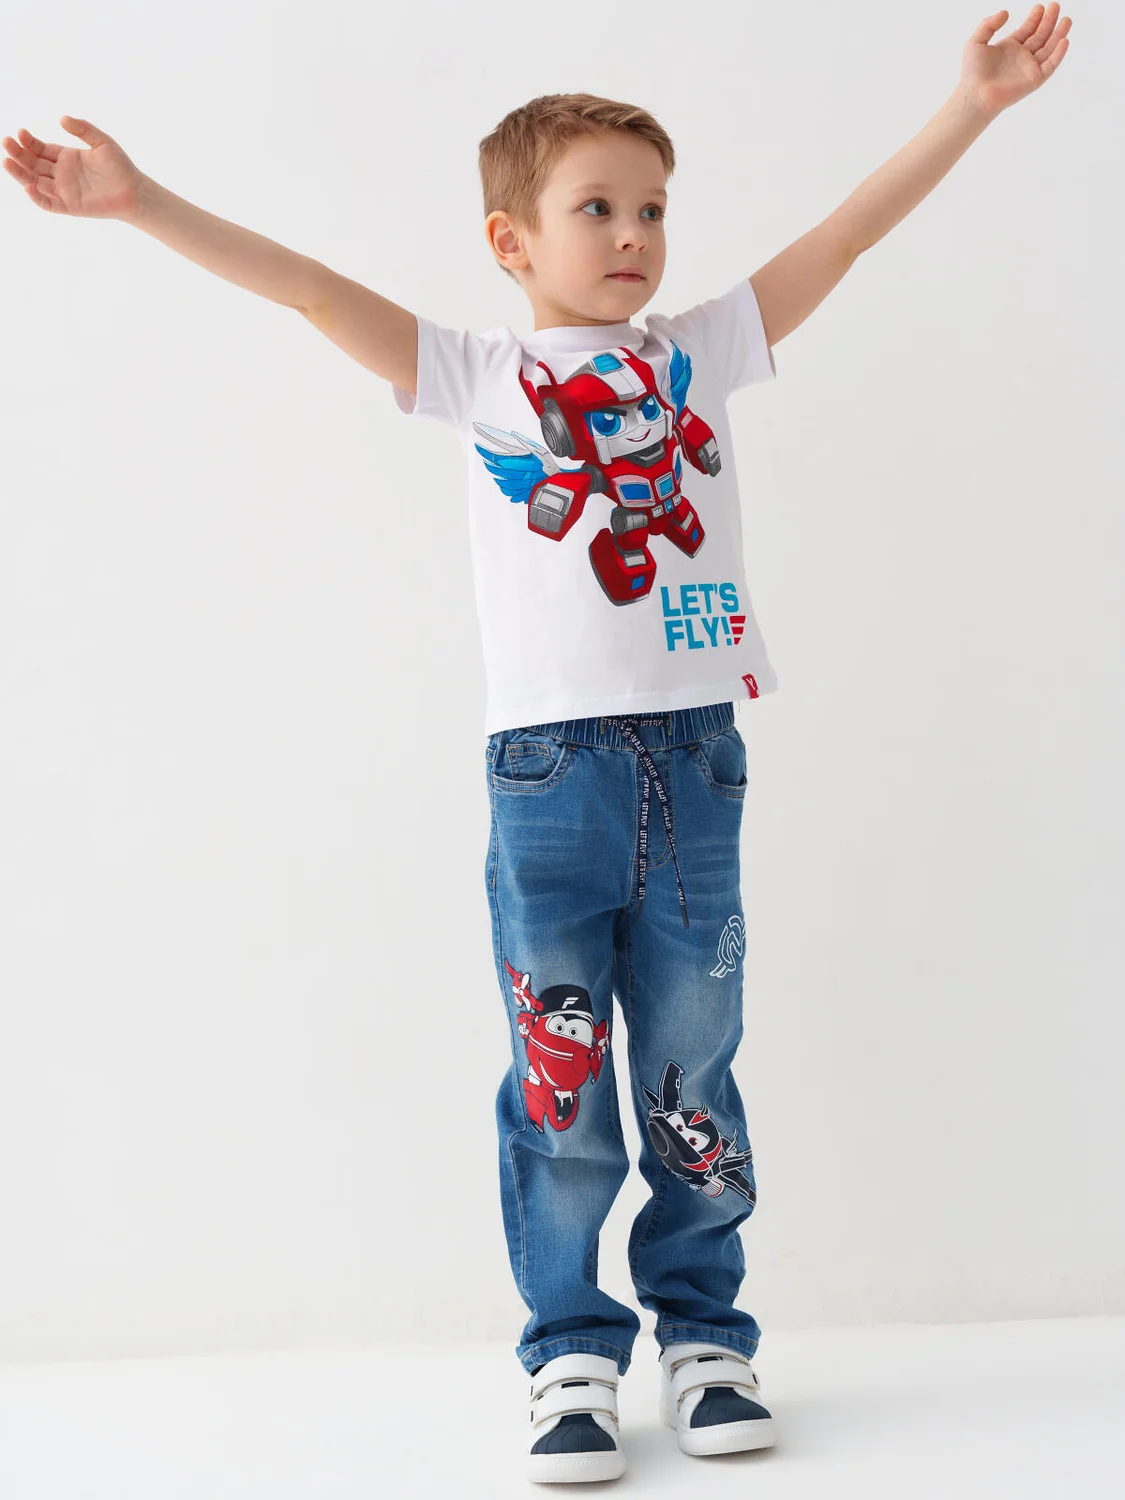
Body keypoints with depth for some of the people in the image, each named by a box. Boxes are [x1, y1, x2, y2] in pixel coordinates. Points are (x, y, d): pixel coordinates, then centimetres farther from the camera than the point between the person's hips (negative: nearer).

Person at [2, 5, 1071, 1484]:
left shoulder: (702, 349, 11)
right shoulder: (478, 376, 5)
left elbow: (846, 235, 11)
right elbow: (308, 288, -1)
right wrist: (141, 201, -7)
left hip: (694, 760, 2)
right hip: (548, 766, -2)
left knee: (695, 1078, 9)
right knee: (558, 1084, 3)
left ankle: (704, 1334, 24)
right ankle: (574, 1358, 17)